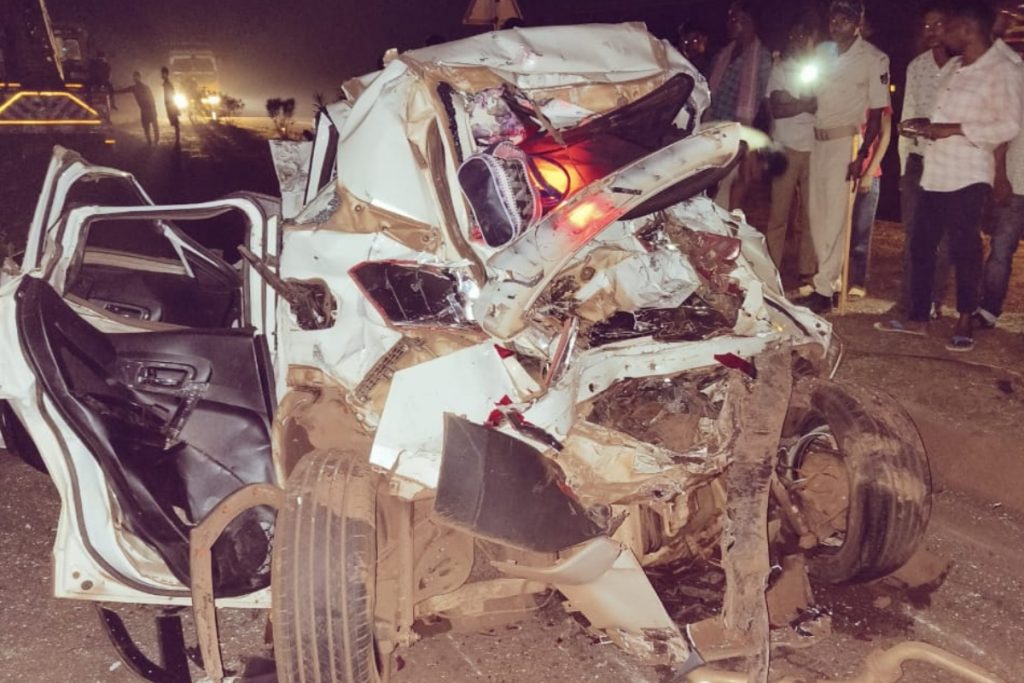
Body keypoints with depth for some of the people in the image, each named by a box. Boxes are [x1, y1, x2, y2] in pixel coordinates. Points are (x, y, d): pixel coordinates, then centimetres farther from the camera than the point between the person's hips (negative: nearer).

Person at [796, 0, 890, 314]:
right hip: (818, 140, 6)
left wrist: (862, 154, -15)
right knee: (818, 214, 8)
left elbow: (877, 112, -7)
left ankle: (824, 290, -7)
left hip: (846, 141, -6)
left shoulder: (874, 59, -5)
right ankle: (829, 277, 20)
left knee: (835, 216, -8)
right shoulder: (825, 56, 14)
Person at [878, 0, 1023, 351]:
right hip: (934, 173, 8)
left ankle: (965, 323, 13)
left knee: (964, 248, 0)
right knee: (920, 245, 9)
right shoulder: (952, 67, 14)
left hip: (967, 177, -7)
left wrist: (952, 130, -18)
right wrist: (927, 126, 4)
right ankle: (917, 317, 19)